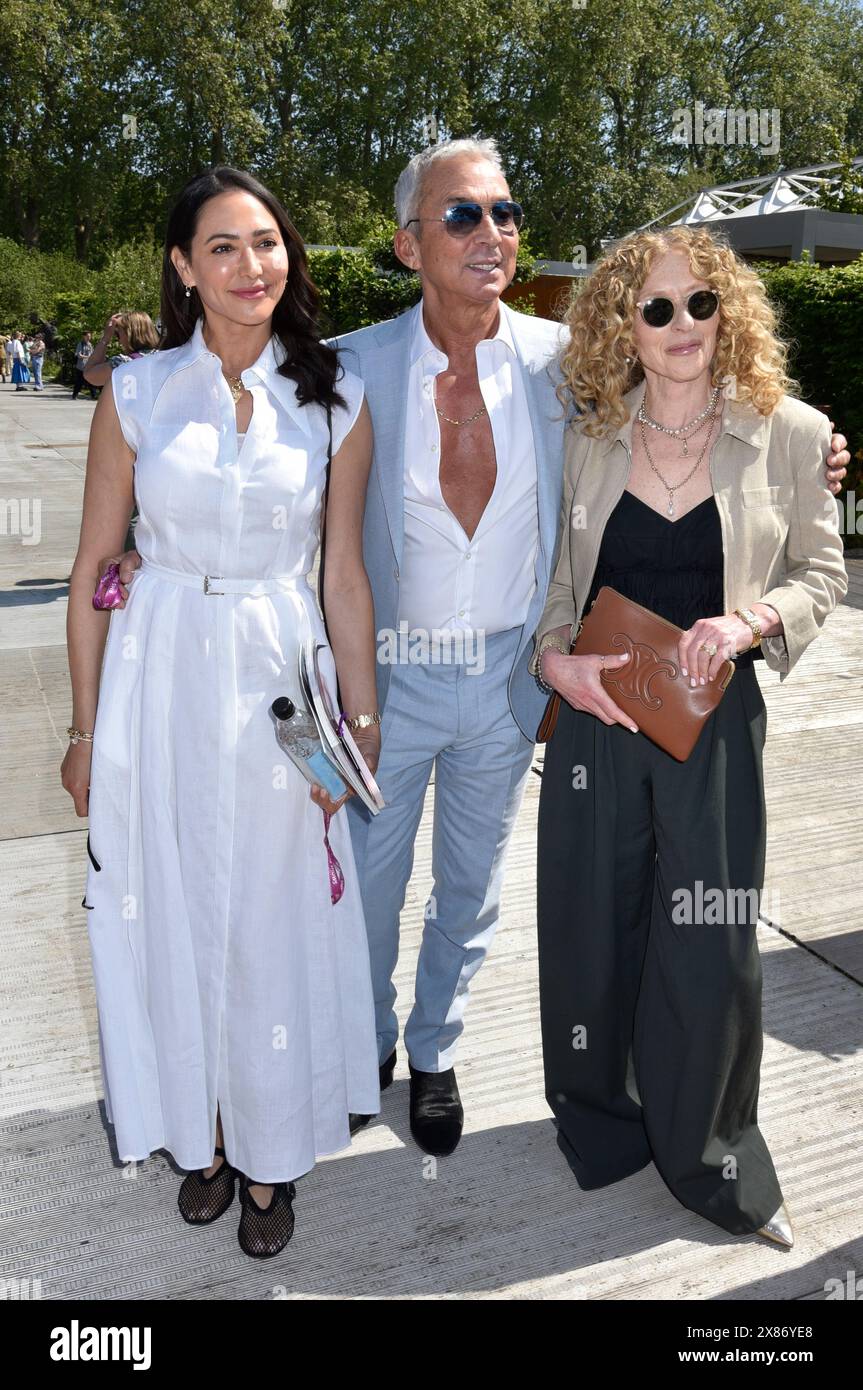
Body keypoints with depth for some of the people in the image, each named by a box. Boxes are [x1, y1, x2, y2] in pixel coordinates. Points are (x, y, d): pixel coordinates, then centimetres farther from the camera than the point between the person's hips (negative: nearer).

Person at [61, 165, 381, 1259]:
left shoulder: (336, 400, 2)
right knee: (173, 912, 11)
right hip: (157, 677, 1)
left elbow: (345, 575, 4)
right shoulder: (137, 392, 1)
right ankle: (201, 1134, 35)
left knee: (275, 923, 8)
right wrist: (85, 730, 3)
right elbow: (93, 570, 3)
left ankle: (269, 1153, 30)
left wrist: (359, 721, 2)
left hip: (280, 685, 0)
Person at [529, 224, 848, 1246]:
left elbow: (821, 573, 5)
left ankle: (711, 1160, 28)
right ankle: (599, 1123, 37)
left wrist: (751, 620, -14)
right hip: (595, 714, 2)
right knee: (591, 926, 11)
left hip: (713, 722, -1)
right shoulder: (586, 436, 3)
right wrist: (554, 658, -7)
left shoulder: (788, 434, -1)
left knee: (709, 944, 2)